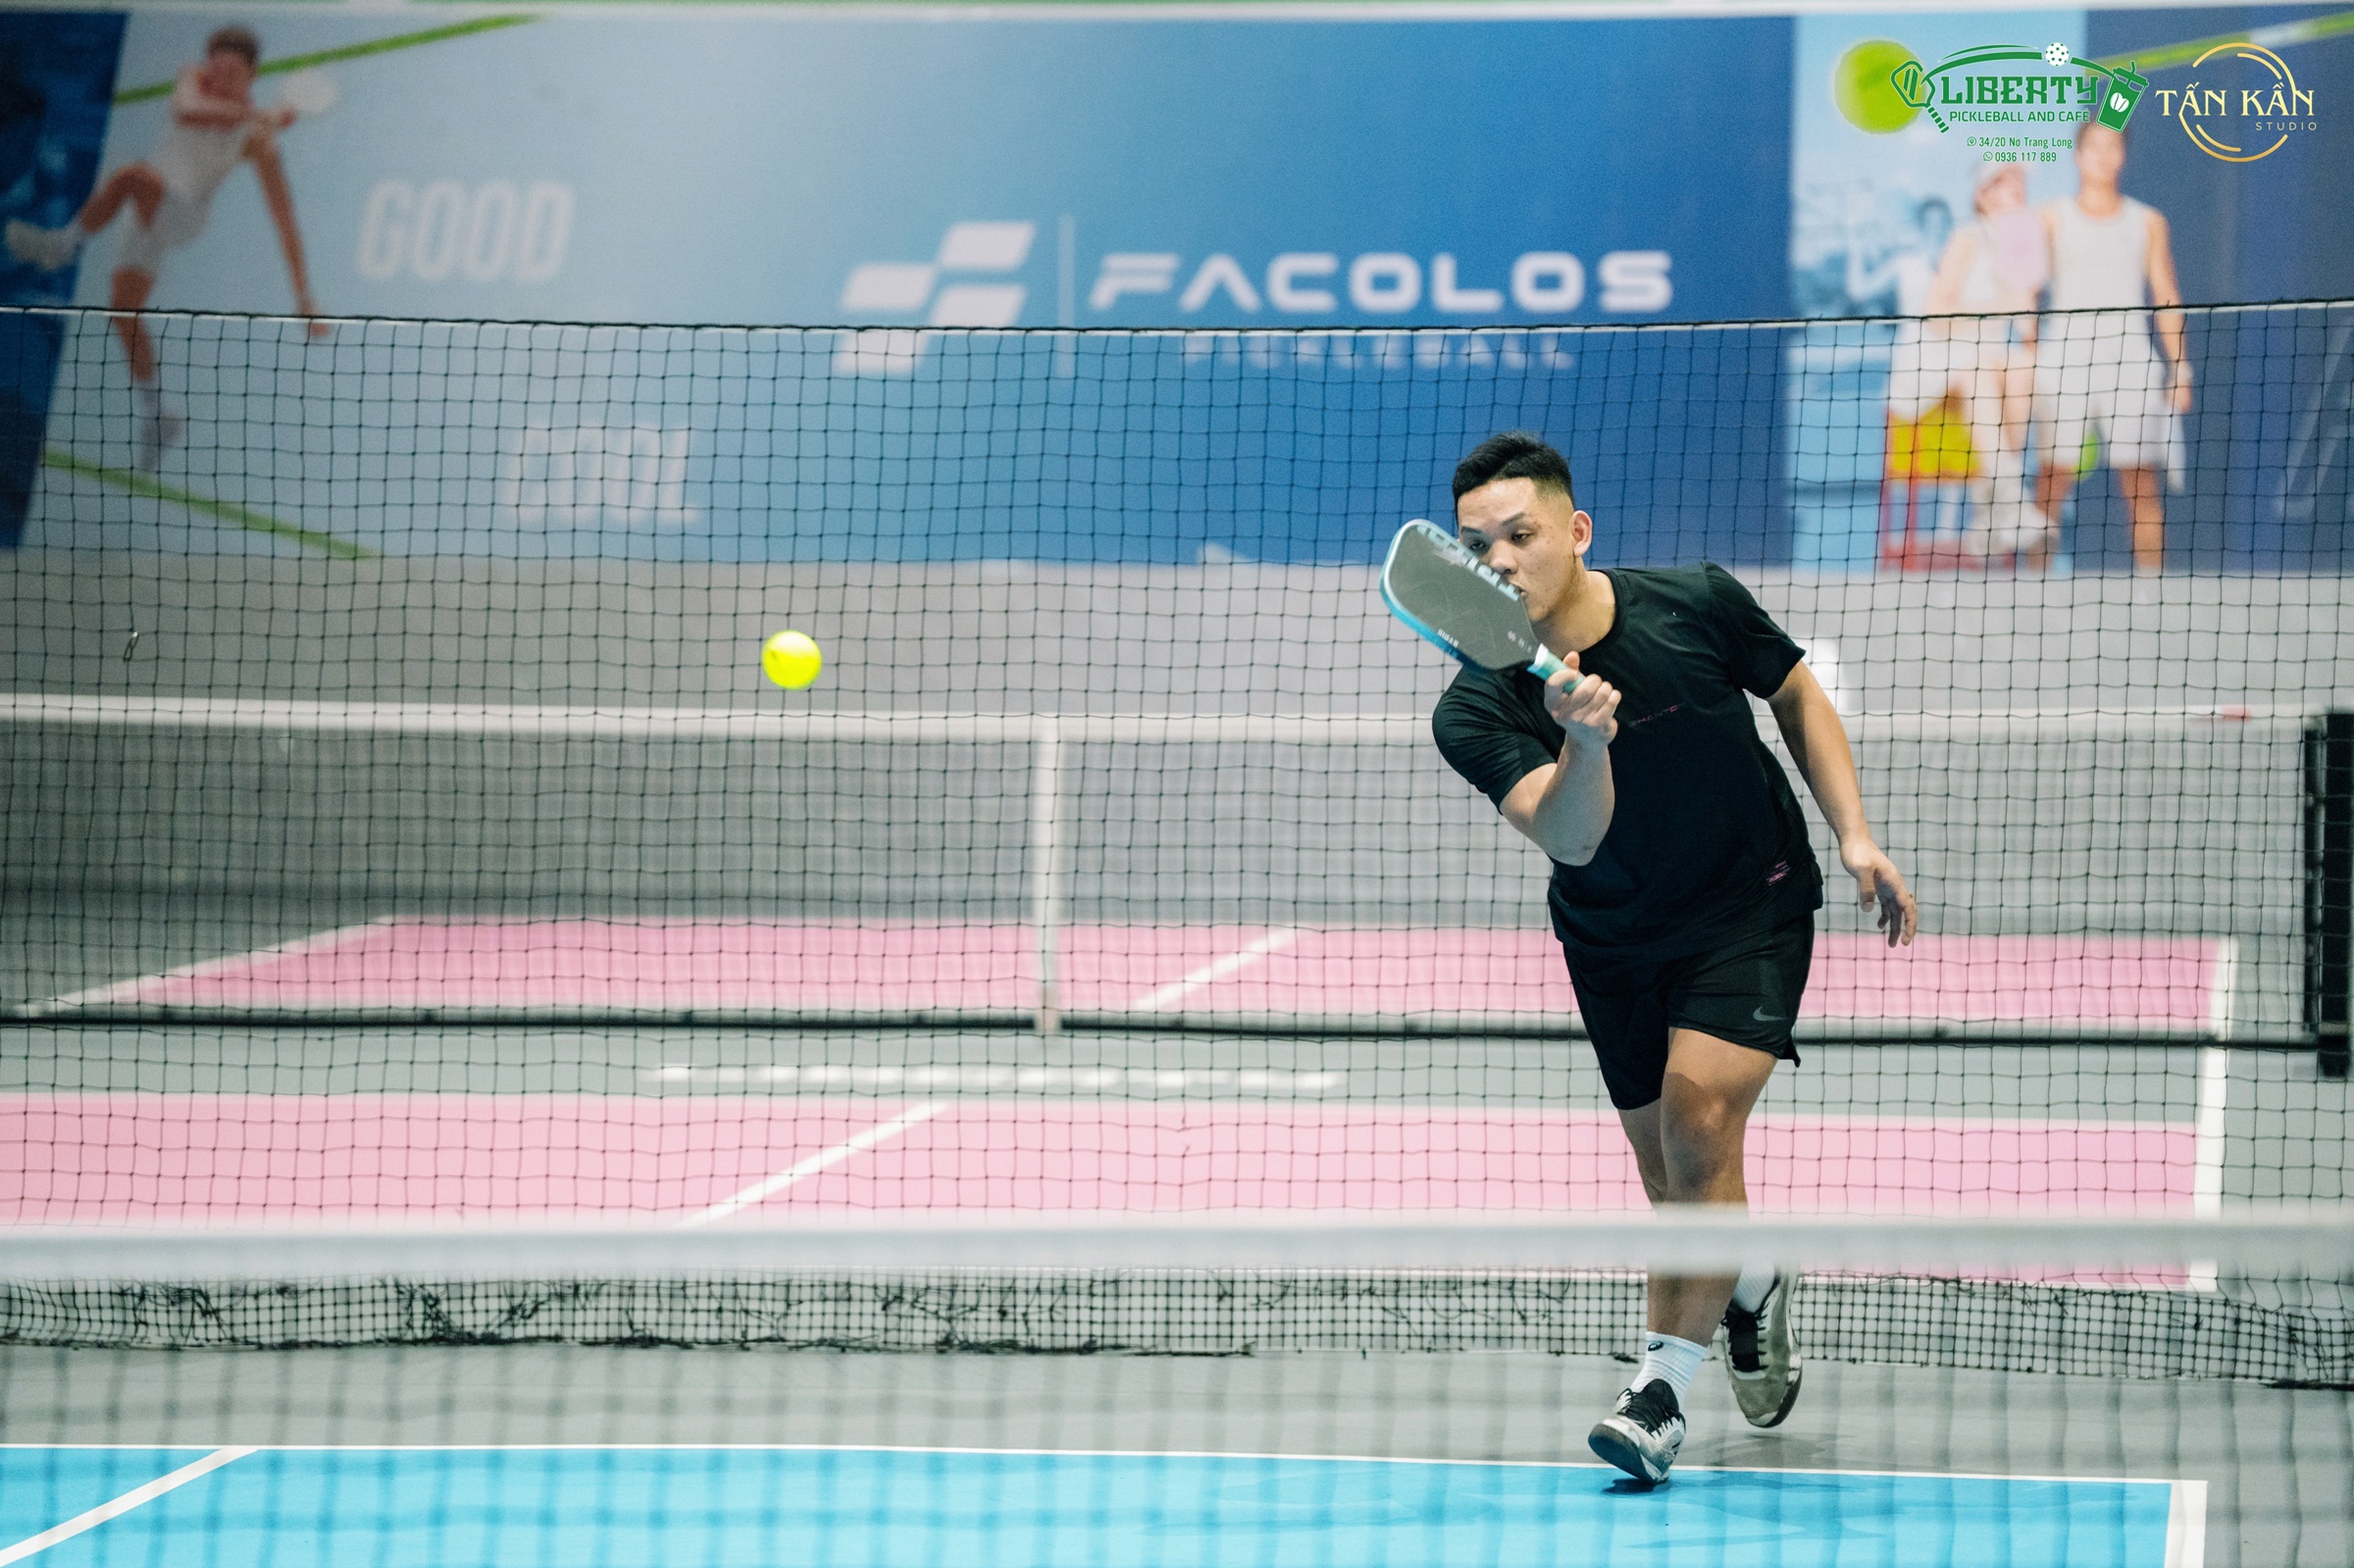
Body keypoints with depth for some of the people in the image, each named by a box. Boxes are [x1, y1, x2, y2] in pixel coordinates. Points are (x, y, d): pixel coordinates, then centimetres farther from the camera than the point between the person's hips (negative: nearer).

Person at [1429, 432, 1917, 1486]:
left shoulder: (1697, 606, -19)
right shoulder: (1475, 712, -22)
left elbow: (1796, 695, 0)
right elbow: (1569, 838, -36)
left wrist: (1854, 836, -8)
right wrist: (1584, 740, -56)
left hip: (1750, 905, -2)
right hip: (1612, 942, 2)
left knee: (1698, 1117, -20)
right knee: (1669, 1165, 8)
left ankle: (1665, 1383, -12)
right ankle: (1750, 1285, 40)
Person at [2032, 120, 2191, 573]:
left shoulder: (2147, 222, 12)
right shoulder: (2053, 220, 9)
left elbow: (2167, 298, 12)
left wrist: (2180, 367, 5)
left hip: (2129, 361, 1)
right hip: (2065, 360, -1)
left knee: (2140, 483, -5)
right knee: (2052, 480, -8)